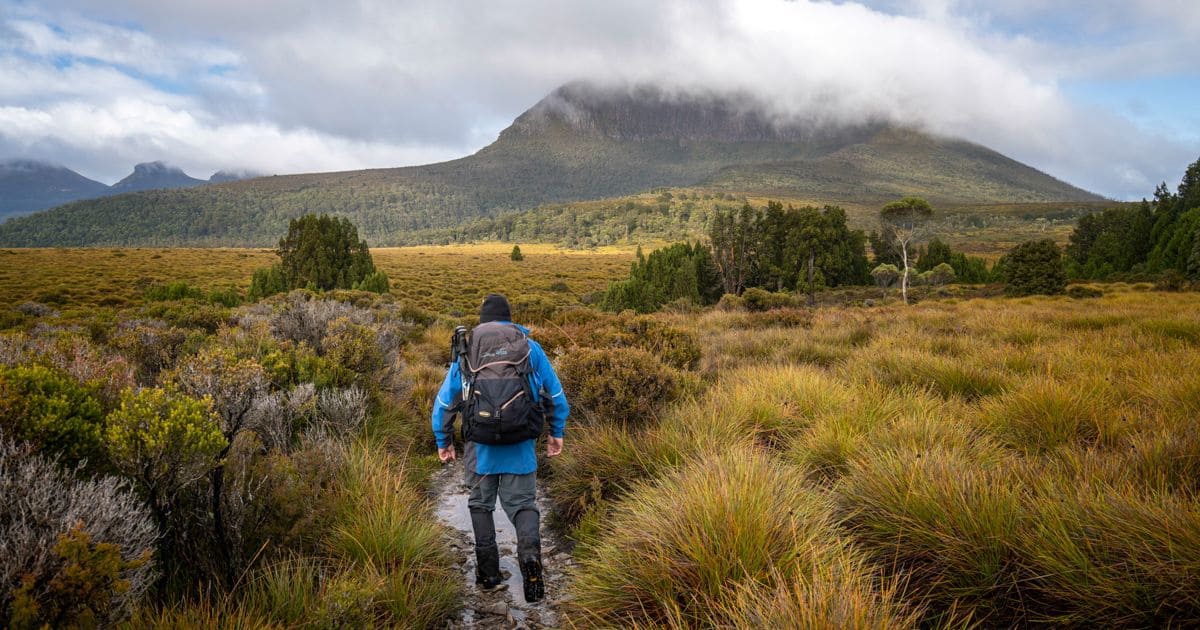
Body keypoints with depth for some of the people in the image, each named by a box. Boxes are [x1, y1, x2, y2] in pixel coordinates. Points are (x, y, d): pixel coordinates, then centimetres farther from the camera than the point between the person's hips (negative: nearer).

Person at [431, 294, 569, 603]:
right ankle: (530, 555, -19)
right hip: (521, 446, 0)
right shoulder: (531, 347, 5)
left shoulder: (466, 351, 5)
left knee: (481, 504, 17)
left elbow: (444, 400, 8)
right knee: (522, 503, 8)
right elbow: (556, 395, 9)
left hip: (480, 445, 0)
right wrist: (557, 433, 20)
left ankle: (489, 573, 16)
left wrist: (443, 441, 20)